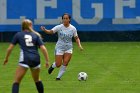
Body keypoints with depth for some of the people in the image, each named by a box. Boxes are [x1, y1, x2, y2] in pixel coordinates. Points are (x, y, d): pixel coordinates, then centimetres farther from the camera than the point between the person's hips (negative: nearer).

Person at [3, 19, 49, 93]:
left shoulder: (18, 35, 10)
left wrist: (6, 58, 22)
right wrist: (47, 60, 6)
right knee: (37, 79, 26)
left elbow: (10, 48, 9)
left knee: (17, 81, -3)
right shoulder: (36, 35, 14)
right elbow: (43, 48, 2)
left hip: (25, 59, -3)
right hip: (36, 59, 3)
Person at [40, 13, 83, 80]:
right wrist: (45, 30, -41)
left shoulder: (73, 28, -4)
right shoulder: (59, 27, -12)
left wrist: (79, 45, -9)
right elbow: (50, 32, -21)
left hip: (68, 48, 2)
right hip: (59, 48, -2)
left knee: (65, 63, -12)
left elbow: (76, 38, 6)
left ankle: (58, 77, 5)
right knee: (58, 64, -4)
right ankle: (53, 66, 33)